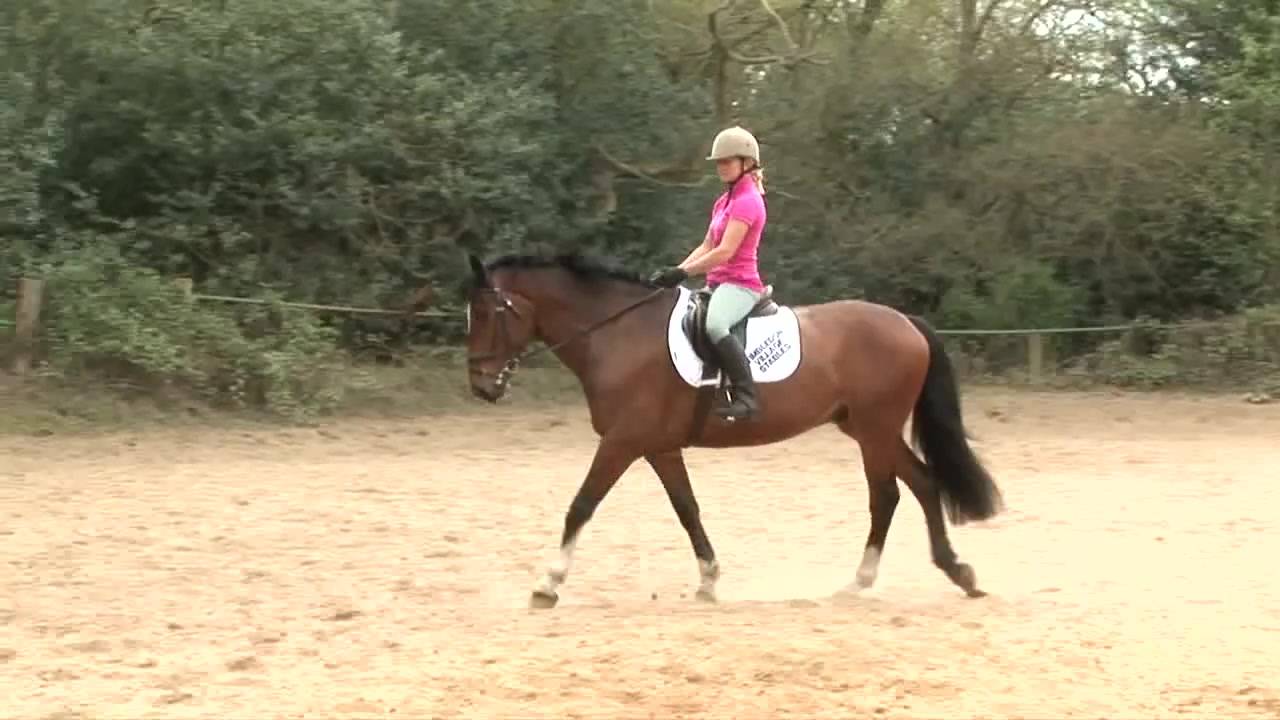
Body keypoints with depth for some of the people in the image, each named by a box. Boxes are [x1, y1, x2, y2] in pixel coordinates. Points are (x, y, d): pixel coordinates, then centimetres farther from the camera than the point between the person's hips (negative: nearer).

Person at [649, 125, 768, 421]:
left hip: (739, 284, -11)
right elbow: (706, 247, 17)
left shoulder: (748, 201, -12)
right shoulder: (724, 202, 19)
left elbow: (724, 252, -20)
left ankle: (746, 396, -40)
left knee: (714, 325, -39)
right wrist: (674, 272, 2)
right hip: (718, 283, 11)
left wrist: (682, 273, -20)